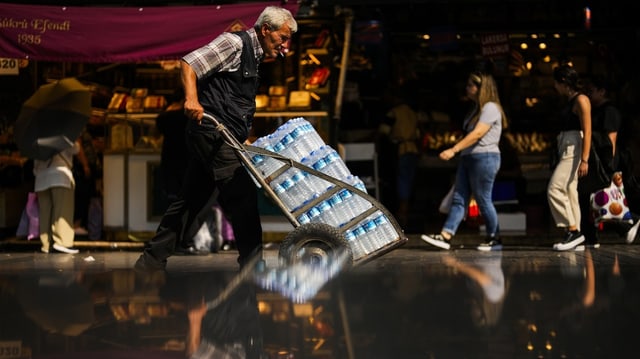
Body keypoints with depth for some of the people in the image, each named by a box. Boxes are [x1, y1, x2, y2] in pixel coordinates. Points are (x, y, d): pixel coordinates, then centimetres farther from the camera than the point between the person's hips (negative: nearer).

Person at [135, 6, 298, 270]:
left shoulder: (253, 56, 22)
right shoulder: (235, 43, -7)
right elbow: (189, 64, -17)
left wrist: (244, 139, 22)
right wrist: (191, 98, -31)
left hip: (224, 138, 10)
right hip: (213, 132, -10)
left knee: (192, 199, 10)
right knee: (242, 194, -11)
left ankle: (152, 260, 15)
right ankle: (251, 263, -7)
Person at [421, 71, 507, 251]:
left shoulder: (490, 108, -11)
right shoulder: (477, 108, 19)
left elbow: (477, 134, -21)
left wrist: (453, 150, -26)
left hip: (485, 158, -9)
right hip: (468, 158, 9)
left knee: (483, 200, -3)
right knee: (459, 199, 1)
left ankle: (495, 239, 9)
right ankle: (445, 236, -5)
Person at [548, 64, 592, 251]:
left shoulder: (581, 100, -9)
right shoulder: (569, 102, 18)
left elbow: (587, 131, -15)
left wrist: (584, 160, -22)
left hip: (574, 150, -10)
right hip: (565, 150, 10)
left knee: (555, 190, -15)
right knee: (569, 192, 7)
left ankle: (573, 231, -13)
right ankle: (573, 235, 9)